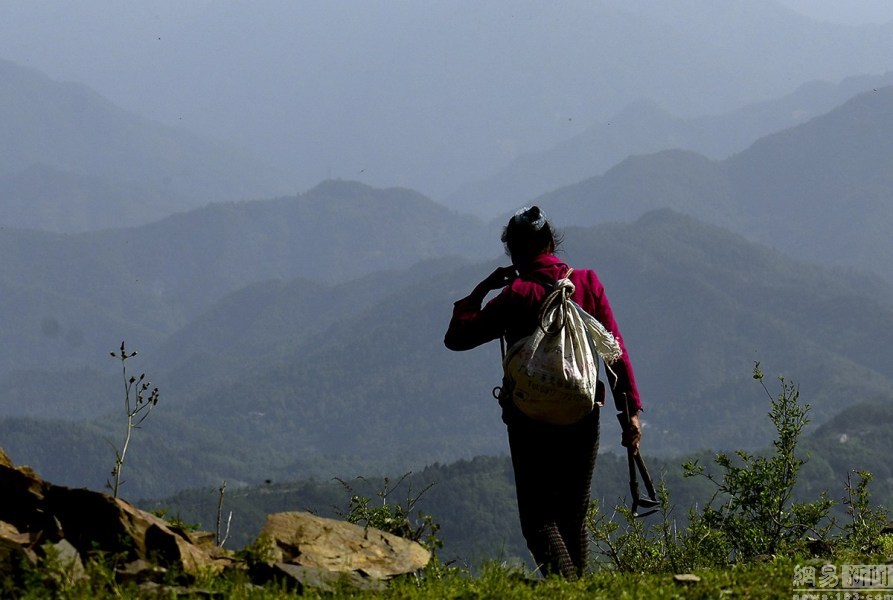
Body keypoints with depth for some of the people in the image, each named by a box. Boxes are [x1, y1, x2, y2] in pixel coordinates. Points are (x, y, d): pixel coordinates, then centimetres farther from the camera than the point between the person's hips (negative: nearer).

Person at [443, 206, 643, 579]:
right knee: (574, 520, 15)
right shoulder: (587, 283, 2)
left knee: (539, 521, -1)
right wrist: (630, 410, 4)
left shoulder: (517, 295, -8)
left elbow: (457, 337, -4)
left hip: (531, 422, -4)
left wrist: (481, 290, 7)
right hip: (583, 420, 4)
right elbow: (615, 349, 1)